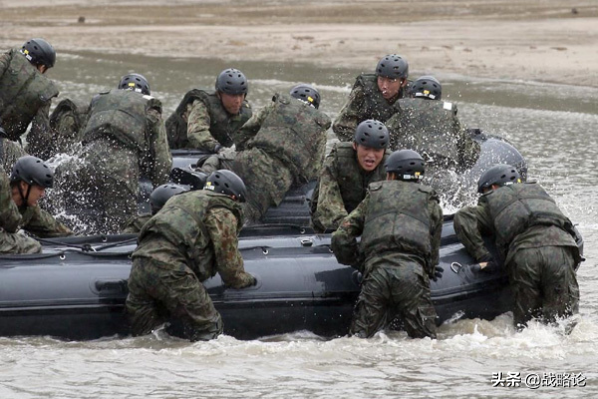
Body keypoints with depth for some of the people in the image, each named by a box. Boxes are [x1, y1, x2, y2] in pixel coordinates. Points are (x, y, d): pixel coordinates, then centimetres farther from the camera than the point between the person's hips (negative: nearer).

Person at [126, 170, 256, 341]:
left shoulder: (180, 199, 37)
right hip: (170, 269, -8)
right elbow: (228, 259, 8)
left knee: (143, 334, 12)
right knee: (208, 327, -4)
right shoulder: (222, 212, 10)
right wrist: (245, 279, 26)